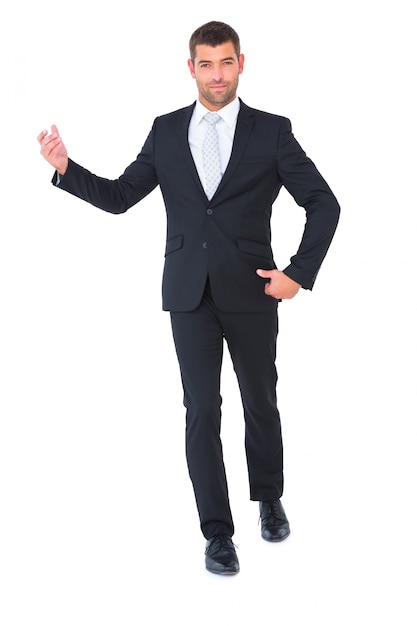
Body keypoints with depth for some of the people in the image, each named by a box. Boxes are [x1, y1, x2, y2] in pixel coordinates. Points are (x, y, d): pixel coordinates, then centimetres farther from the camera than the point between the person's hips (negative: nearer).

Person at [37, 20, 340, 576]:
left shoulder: (272, 131, -1)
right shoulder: (167, 131, 6)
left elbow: (324, 204, 0)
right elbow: (119, 196, 8)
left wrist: (299, 272, -9)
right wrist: (66, 169, -7)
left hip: (251, 293, -1)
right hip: (190, 294, 1)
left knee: (260, 402, 14)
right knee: (202, 411, 0)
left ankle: (269, 498, 38)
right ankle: (218, 531, 9)